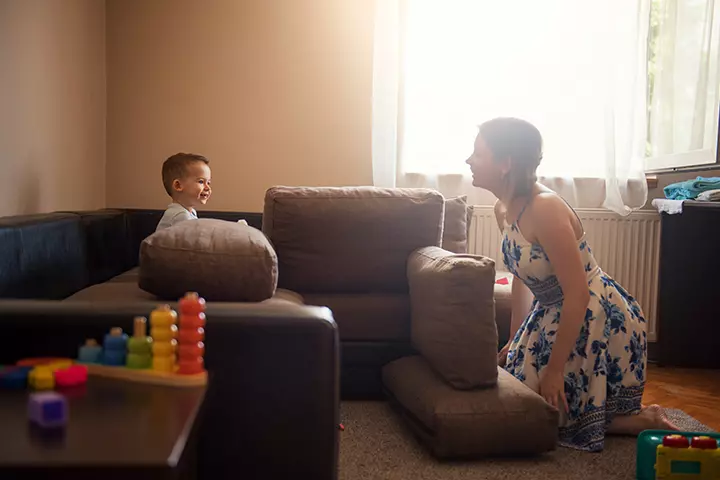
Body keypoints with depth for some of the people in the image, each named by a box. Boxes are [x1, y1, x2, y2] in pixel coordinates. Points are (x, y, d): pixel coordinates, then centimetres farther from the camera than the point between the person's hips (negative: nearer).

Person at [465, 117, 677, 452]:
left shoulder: (545, 209, -28)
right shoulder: (503, 210, -1)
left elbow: (578, 293, -27)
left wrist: (555, 369, -22)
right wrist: (514, 343, 14)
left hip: (603, 321, -9)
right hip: (555, 316, 9)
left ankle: (644, 420, 17)